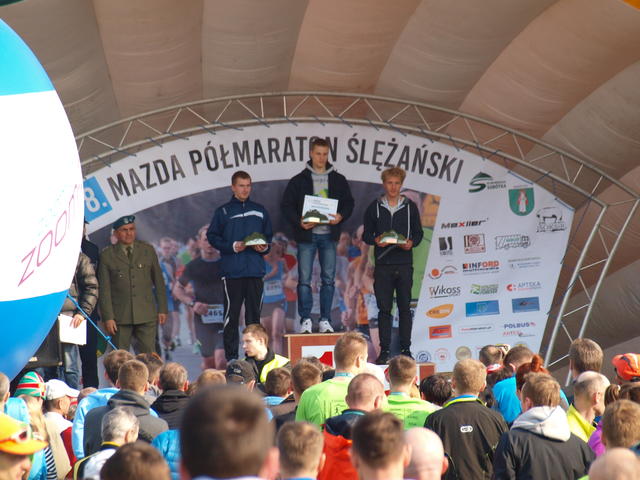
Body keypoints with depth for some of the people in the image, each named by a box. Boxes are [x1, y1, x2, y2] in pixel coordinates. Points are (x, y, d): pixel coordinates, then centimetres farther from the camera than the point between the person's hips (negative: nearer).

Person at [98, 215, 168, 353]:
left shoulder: (148, 250, 9)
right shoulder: (107, 256, 2)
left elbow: (159, 282, 13)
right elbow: (104, 289, 0)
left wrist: (162, 309, 8)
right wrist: (108, 318, -6)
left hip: (146, 316, 1)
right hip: (120, 317, -1)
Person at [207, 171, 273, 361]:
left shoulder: (260, 211, 15)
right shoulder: (224, 211, 5)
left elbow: (268, 235, 20)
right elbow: (212, 236, 2)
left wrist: (264, 247, -1)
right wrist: (232, 246, -11)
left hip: (255, 271, 3)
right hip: (232, 271, -3)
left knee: (254, 313, 5)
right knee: (232, 314, -3)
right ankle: (231, 357, -1)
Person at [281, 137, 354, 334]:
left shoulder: (338, 180, 10)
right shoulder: (299, 180, 4)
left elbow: (349, 203, 11)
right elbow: (286, 205, 2)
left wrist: (340, 216, -9)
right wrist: (299, 222, -14)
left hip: (329, 235, 2)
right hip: (306, 236, -2)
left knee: (329, 279, 3)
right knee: (304, 279, -4)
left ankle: (325, 320, 8)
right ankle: (306, 320, 1)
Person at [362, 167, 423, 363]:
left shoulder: (410, 207, 9)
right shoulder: (374, 207, 8)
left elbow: (418, 233, 11)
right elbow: (366, 235, 9)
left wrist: (411, 243, -10)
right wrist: (376, 240, -13)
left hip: (404, 264, 0)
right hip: (383, 264, 0)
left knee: (404, 307, 1)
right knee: (384, 308, -1)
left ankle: (405, 349, 6)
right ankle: (384, 350, 2)